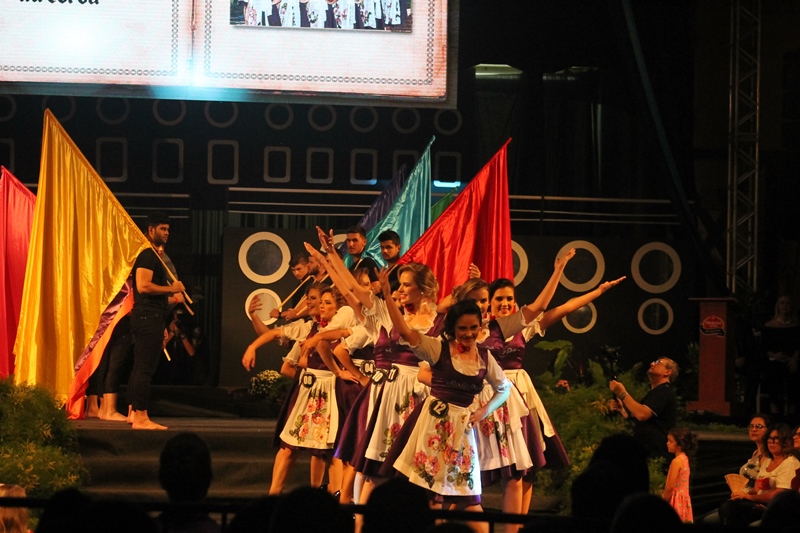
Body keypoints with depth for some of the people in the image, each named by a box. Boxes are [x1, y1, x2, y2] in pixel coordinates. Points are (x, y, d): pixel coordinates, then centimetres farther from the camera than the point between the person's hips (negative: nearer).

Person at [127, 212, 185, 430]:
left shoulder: (153, 256, 22)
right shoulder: (148, 255, -11)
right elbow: (143, 286, -23)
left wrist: (172, 298, 22)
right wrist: (171, 289, -16)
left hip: (149, 318, 11)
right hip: (148, 318, -11)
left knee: (140, 367, 14)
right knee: (145, 368, -11)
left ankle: (134, 412, 19)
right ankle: (141, 417, -13)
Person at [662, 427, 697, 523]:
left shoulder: (677, 461, -16)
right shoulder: (685, 459, 11)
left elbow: (670, 487, -18)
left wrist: (662, 502, -8)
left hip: (676, 500, -9)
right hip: (684, 498, 9)